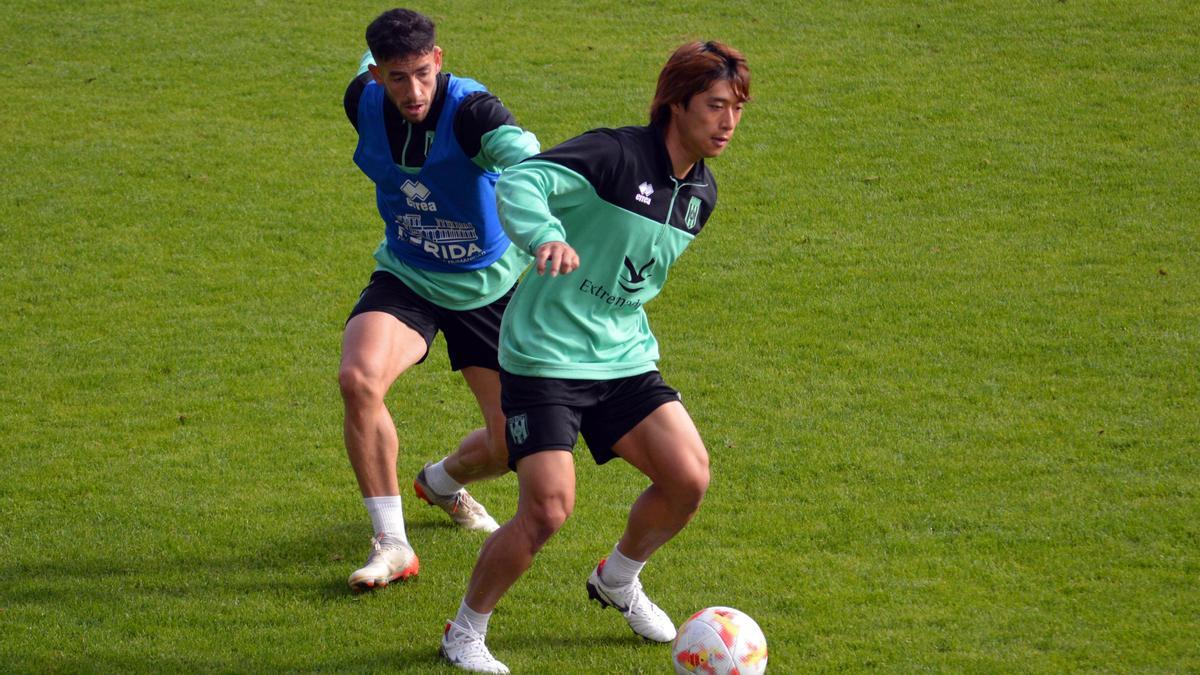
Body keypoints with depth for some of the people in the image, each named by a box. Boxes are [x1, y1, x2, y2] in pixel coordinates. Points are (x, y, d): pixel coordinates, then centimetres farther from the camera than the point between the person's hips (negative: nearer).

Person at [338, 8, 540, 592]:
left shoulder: (471, 111, -29)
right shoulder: (364, 101, -14)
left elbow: (527, 160, -50)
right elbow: (367, 63, 12)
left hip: (488, 284, -1)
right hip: (406, 280, 2)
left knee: (512, 444, 3)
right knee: (358, 378, -30)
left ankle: (442, 484, 42)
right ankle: (391, 545, -18)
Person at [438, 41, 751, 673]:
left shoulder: (700, 194, 7)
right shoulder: (616, 155, -17)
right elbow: (517, 183, -31)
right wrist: (548, 237, -48)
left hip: (624, 360, 7)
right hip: (545, 355, -7)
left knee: (689, 479, -7)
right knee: (549, 508, -16)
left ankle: (617, 580, 23)